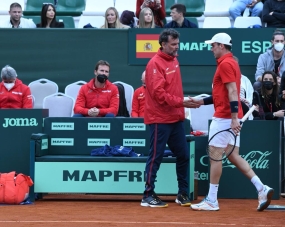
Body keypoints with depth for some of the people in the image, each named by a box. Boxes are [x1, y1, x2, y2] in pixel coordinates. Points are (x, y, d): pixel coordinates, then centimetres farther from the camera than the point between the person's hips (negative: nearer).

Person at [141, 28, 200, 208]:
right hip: (160, 119, -8)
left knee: (183, 155, 9)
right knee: (156, 157, -2)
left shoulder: (174, 60, 12)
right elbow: (158, 93, -20)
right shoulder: (155, 64, -13)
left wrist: (184, 102, 9)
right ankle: (148, 196, 5)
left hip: (176, 118, 8)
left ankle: (183, 193, 19)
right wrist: (181, 102, -23)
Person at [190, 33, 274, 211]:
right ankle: (262, 188, 2)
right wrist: (202, 101, 20)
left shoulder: (225, 64, -12)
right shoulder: (231, 62, 18)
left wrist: (234, 117, -26)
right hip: (231, 117, 10)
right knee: (234, 156, 10)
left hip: (224, 117, -10)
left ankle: (212, 201, 1)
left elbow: (233, 92, -21)